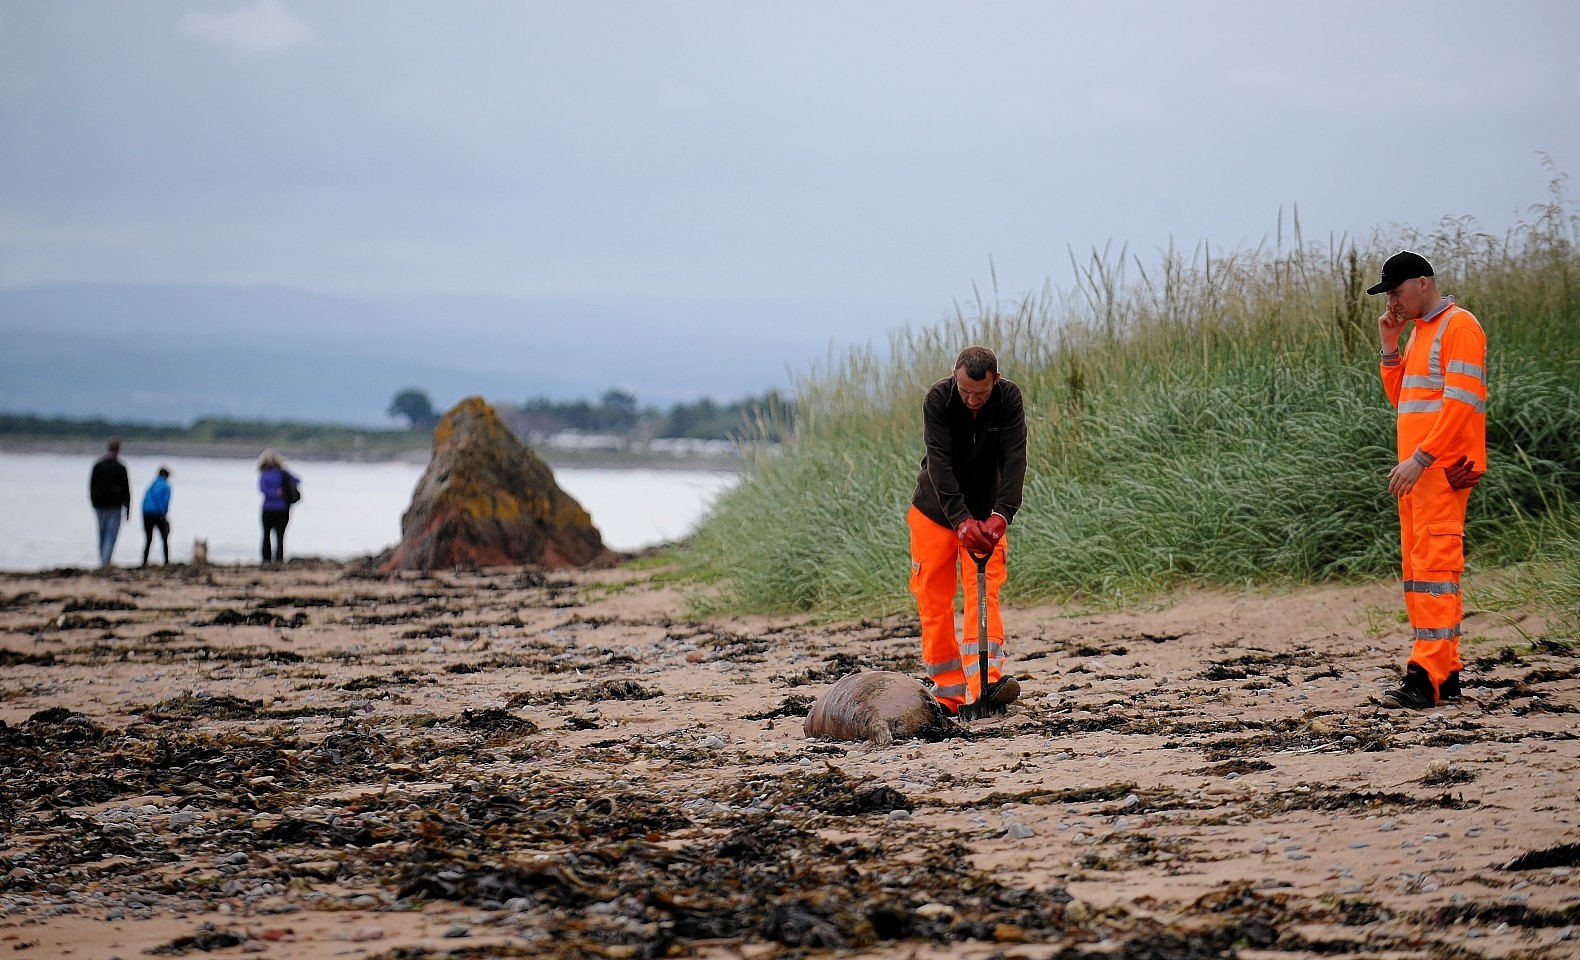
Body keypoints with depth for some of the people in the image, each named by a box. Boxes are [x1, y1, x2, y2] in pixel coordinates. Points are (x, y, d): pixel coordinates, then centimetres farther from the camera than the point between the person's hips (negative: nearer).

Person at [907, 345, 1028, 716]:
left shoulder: (1009, 399, -17)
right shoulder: (938, 399, -22)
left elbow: (1014, 459, -26)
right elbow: (939, 463, -30)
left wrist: (1000, 515, -42)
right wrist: (961, 520, -42)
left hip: (985, 513, 1)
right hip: (936, 512, -1)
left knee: (984, 594, -14)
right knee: (934, 601, -2)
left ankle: (986, 679, -26)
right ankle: (948, 693, 4)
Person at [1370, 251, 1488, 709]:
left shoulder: (1459, 327, -9)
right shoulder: (1418, 332, 20)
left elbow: (1460, 402, -17)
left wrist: (1421, 457, -23)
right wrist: (1390, 348, 9)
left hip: (1444, 468, -10)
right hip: (1417, 469, 10)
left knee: (1434, 568, -14)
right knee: (1416, 570, 8)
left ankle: (1428, 676, -18)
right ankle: (1444, 673, 11)